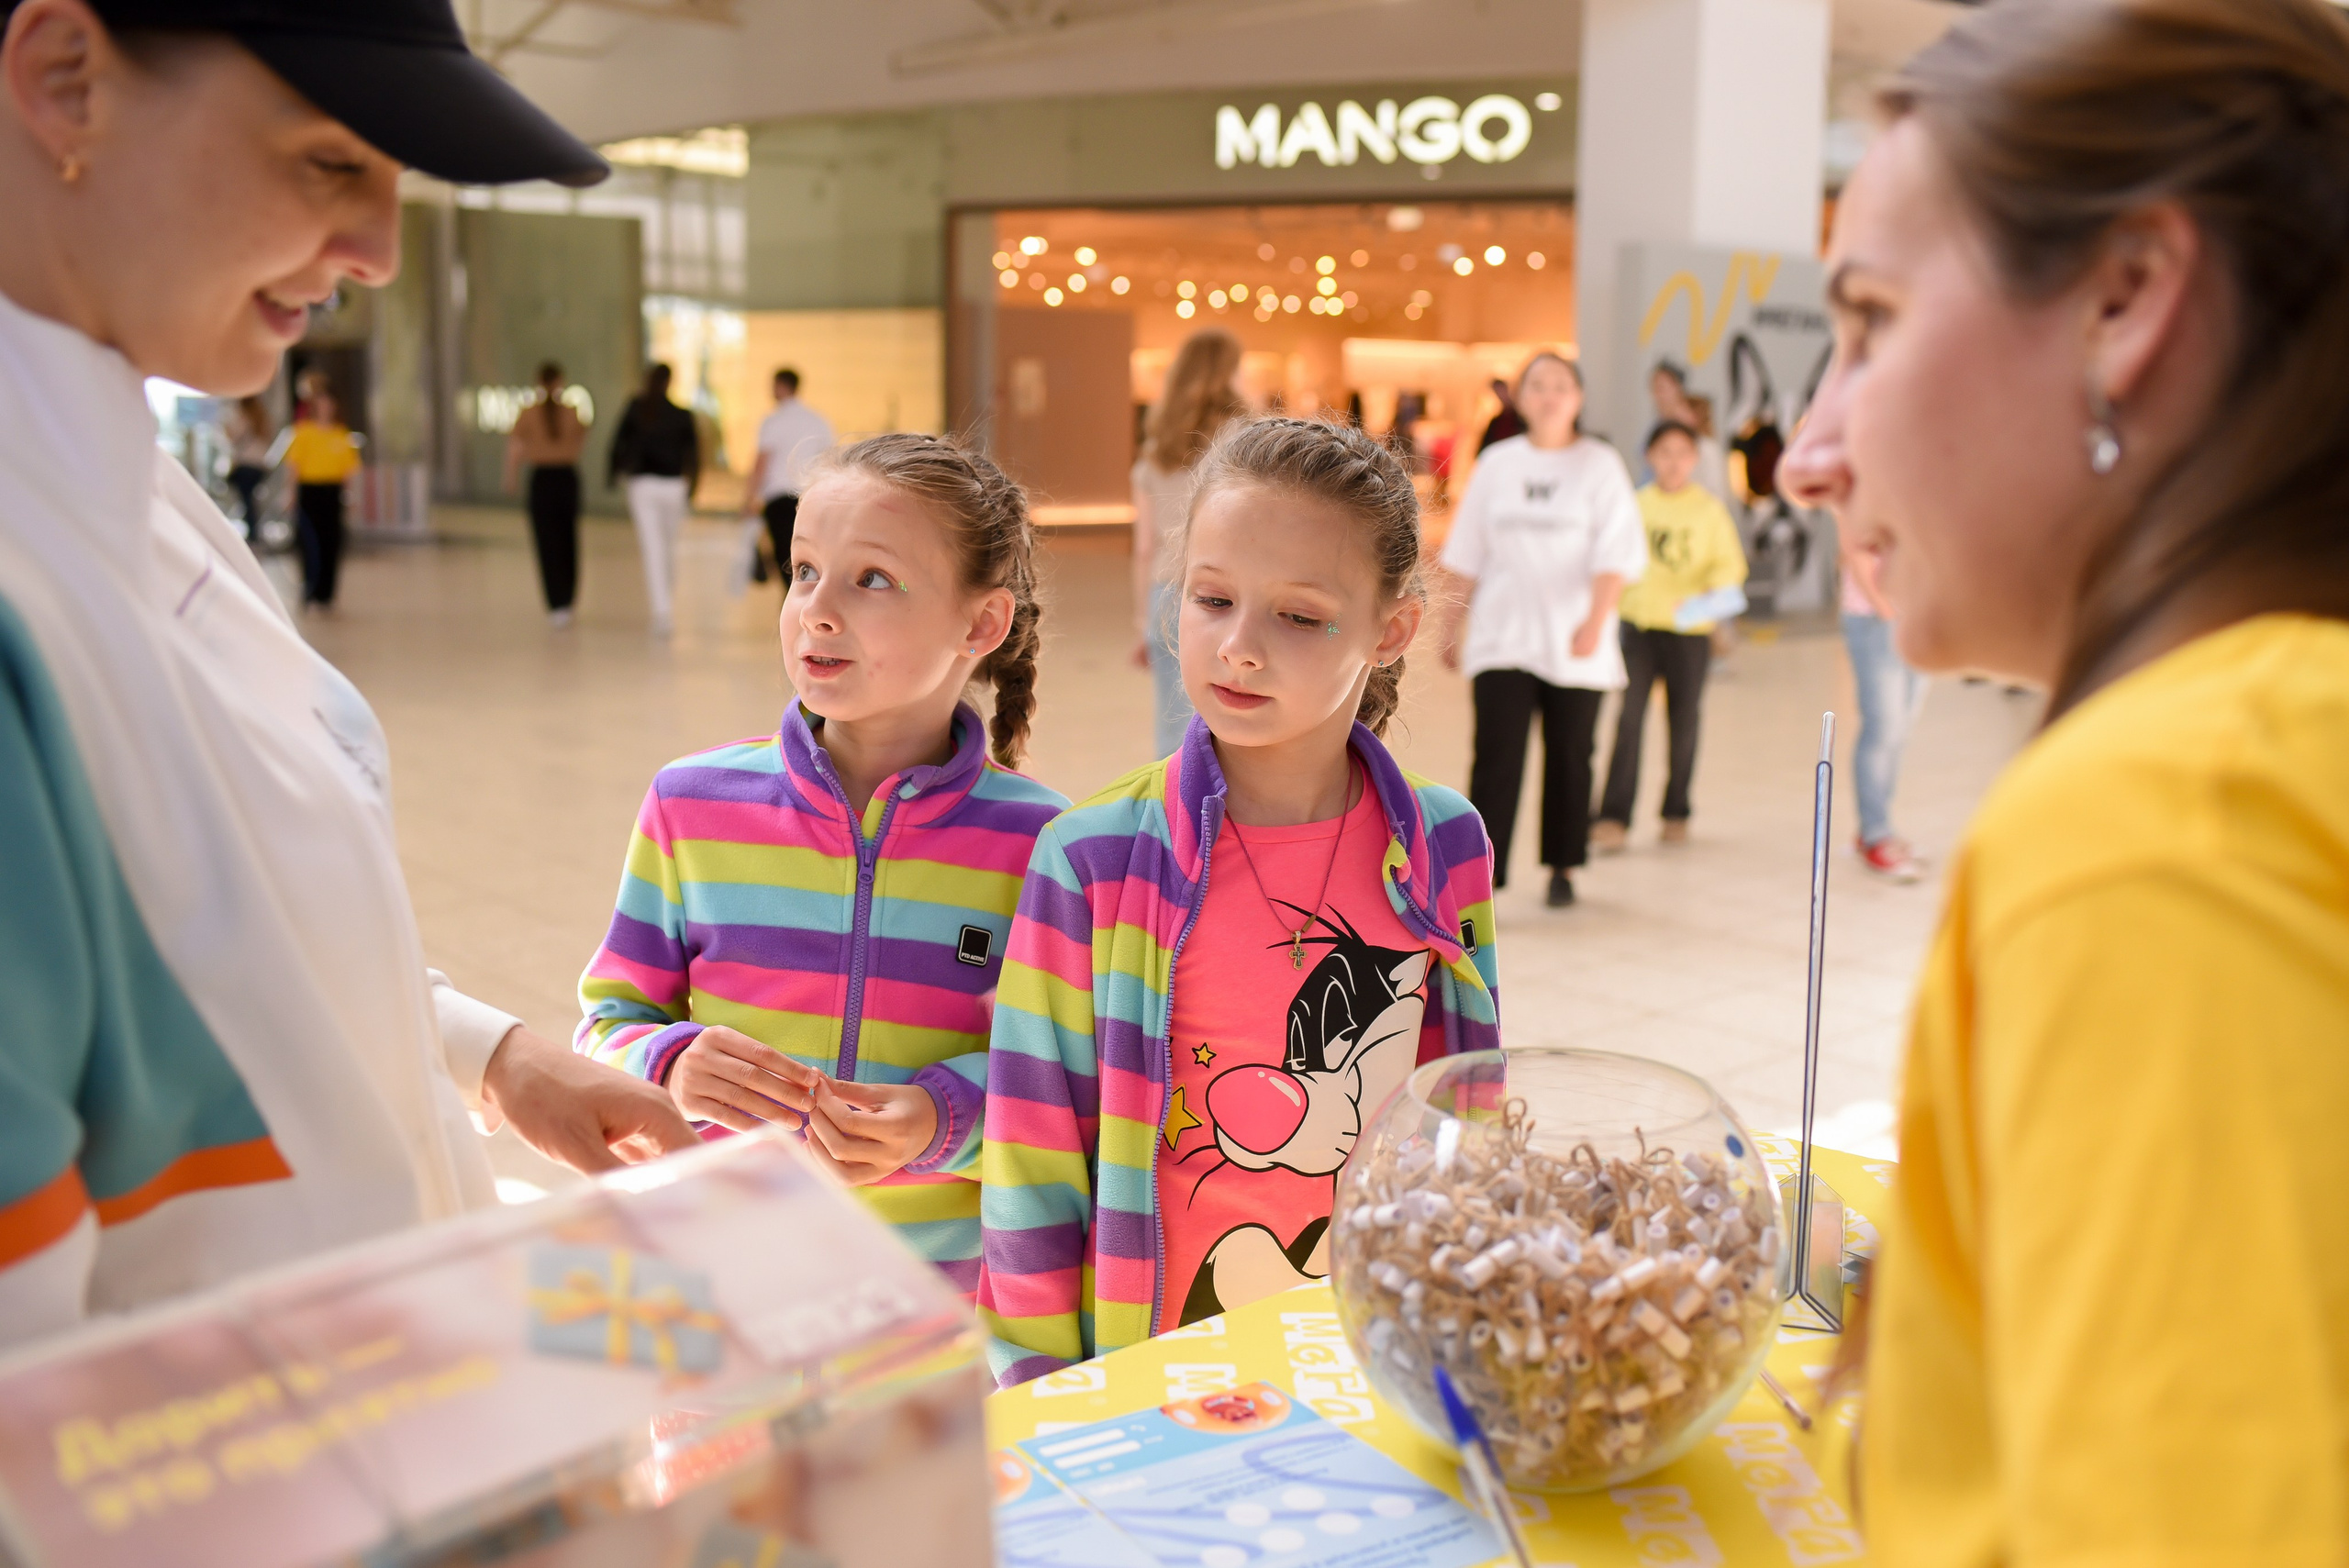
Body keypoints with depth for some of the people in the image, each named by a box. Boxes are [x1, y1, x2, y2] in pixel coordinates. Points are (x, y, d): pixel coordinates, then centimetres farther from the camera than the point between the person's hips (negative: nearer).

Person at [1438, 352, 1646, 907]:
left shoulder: (1599, 465, 0)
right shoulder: (1497, 463, 8)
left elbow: (1618, 552, -7)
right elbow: (1467, 553, 13)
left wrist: (1595, 621, -20)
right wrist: (1454, 622, 10)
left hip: (1575, 646, -1)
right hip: (1502, 641, 1)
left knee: (1570, 759, 8)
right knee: (1496, 759, -8)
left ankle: (1563, 868, 24)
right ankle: (1480, 877, -8)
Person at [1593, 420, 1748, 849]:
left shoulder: (1710, 509, 3)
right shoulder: (1635, 504, 7)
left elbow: (1730, 562, 4)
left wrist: (1719, 589, -14)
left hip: (1690, 629, 0)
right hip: (1639, 624, 0)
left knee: (1684, 722, 7)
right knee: (1629, 718, -9)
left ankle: (1675, 813, 22)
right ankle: (1614, 817, -8)